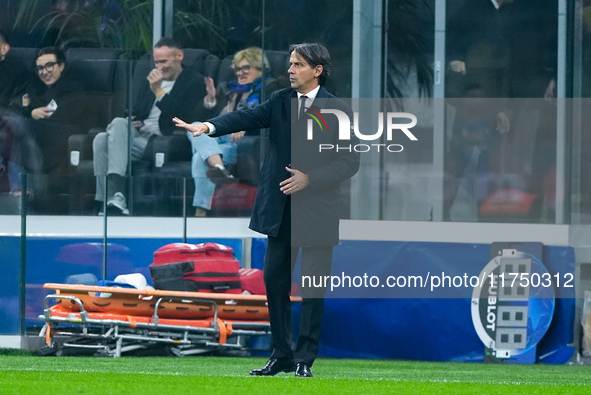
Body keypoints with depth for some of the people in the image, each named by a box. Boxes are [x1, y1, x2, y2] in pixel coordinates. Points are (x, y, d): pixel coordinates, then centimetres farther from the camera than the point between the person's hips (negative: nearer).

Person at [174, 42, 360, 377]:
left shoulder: (338, 110, -6)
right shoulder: (281, 101, 5)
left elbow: (350, 162, -7)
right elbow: (247, 118, -11)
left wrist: (310, 178, -18)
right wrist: (209, 127, -29)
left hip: (317, 211, -4)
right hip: (281, 210, 4)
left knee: (313, 287, 1)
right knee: (275, 280, 7)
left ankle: (305, 359, 9)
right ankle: (281, 355, 18)